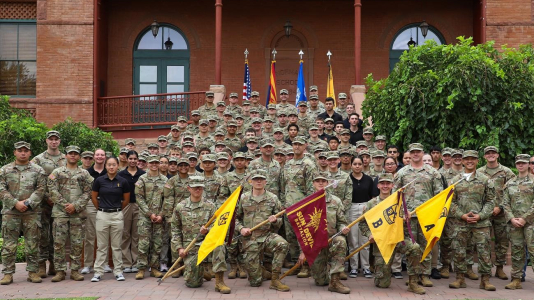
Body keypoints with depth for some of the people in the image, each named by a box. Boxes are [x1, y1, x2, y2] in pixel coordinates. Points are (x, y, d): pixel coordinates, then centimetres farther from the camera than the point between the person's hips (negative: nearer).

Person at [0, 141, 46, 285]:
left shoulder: (37, 170, 7)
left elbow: (40, 189, -1)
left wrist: (28, 203, -12)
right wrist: (15, 203, -10)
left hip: (32, 212, 0)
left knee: (32, 243, 3)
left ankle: (33, 271, 12)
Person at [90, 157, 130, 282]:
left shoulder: (123, 181, -2)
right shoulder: (99, 180, -3)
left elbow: (126, 200, 10)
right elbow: (93, 197, 9)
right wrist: (101, 209, 12)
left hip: (117, 215, 0)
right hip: (102, 215, 0)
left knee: (116, 246, 7)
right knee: (102, 246, 5)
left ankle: (118, 271, 14)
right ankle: (98, 272, 11)